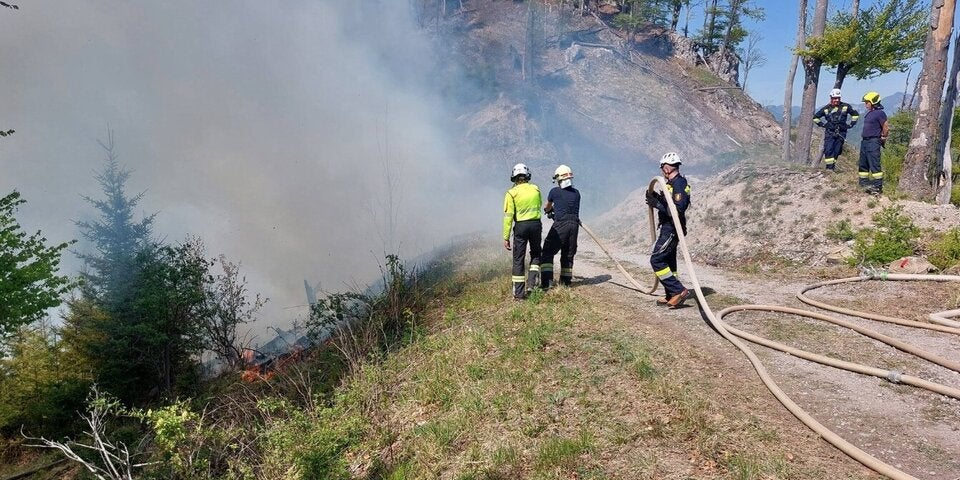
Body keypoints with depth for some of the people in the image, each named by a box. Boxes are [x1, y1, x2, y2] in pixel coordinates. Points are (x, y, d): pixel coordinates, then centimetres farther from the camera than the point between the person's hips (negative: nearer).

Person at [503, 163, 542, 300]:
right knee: (536, 254, 23)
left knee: (518, 259, 5)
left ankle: (519, 293, 6)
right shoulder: (536, 189, 3)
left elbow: (508, 217, -11)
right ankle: (533, 279, 5)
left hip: (521, 227, -3)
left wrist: (506, 237, -8)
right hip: (536, 224, 3)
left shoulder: (511, 193, -8)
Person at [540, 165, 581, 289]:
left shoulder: (554, 191, 0)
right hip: (574, 225, 5)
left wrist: (548, 210, 43)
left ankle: (547, 282, -8)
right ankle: (566, 281, 22)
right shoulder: (576, 193, 11)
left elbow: (546, 207, 19)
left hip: (560, 225, -5)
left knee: (548, 253, 1)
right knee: (568, 254, 15)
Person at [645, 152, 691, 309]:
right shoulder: (673, 183, 13)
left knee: (656, 260, -11)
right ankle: (672, 296, 23)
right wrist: (656, 197, 12)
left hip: (671, 229, -11)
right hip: (668, 227, 11)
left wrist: (657, 204, -26)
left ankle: (679, 290, -9)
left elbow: (677, 210, -27)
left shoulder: (679, 184, -18)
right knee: (668, 262, 15)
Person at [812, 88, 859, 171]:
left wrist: (850, 125, 7)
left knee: (836, 152, 2)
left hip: (841, 133, 1)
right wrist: (823, 124, 4)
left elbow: (856, 114, 15)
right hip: (829, 132, -1)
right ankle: (829, 168, -15)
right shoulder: (826, 108, 2)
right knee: (828, 151, -15)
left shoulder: (846, 106, 4)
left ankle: (833, 167, 11)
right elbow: (815, 117, 12)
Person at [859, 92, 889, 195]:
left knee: (874, 165, -10)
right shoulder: (869, 113, 16)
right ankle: (864, 184, 23)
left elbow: (886, 128, -12)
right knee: (863, 164, 14)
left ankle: (878, 187, -9)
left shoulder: (880, 113, -11)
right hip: (865, 141, 10)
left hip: (873, 142, -10)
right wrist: (864, 138, 16)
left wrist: (882, 138, -2)